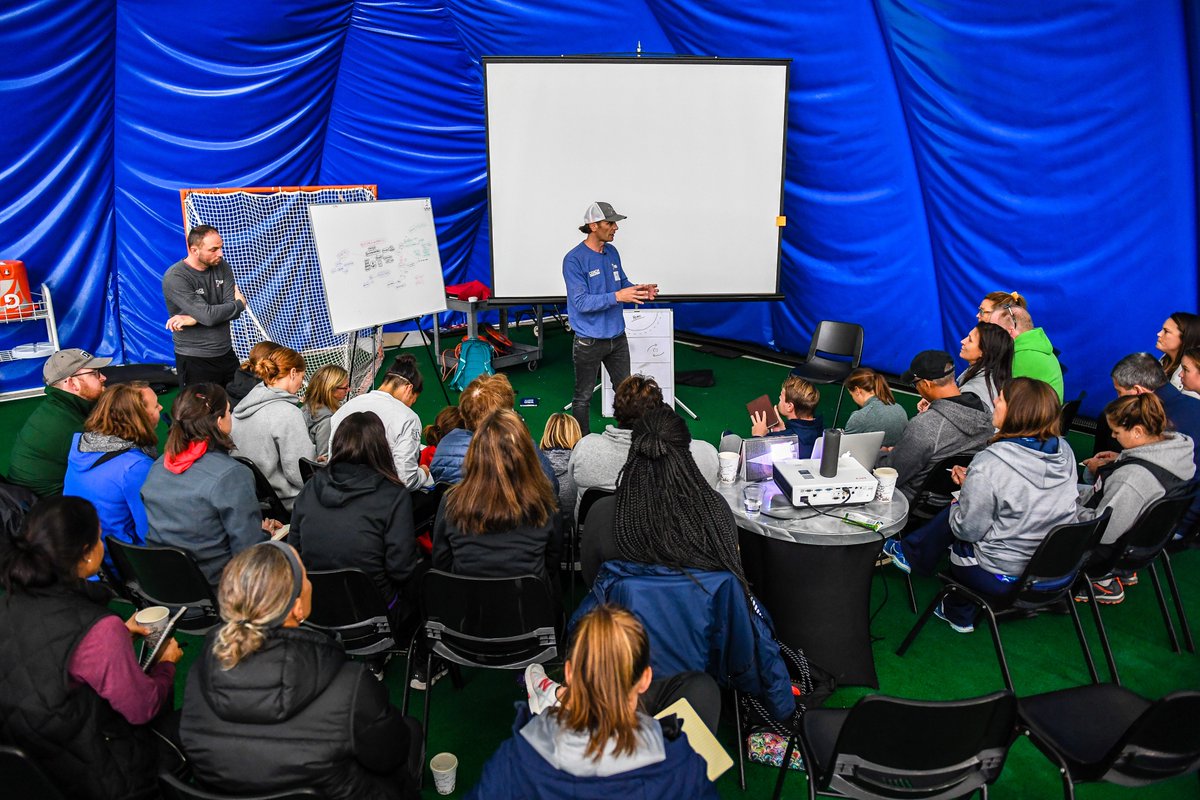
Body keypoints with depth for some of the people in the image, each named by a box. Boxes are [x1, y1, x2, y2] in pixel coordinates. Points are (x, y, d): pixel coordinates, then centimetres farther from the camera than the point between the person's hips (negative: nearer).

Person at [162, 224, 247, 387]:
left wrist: (192, 320, -18)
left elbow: (233, 312, -7)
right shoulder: (175, 278, -16)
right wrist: (239, 303, -7)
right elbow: (208, 315, -24)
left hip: (226, 354, 5)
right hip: (194, 361, -5)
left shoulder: (222, 267, 2)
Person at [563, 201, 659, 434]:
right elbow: (581, 303, -24)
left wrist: (641, 290, -7)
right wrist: (617, 297, -32)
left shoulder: (612, 252, 4)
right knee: (583, 397, 8)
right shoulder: (574, 260, -18)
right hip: (589, 342, -7)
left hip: (617, 337, 7)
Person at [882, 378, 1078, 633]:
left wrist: (958, 502, 2)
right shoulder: (1064, 451, -7)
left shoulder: (990, 464, -27)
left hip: (1001, 578, -6)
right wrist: (972, 481, 8)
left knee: (951, 514, 13)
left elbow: (968, 529, -18)